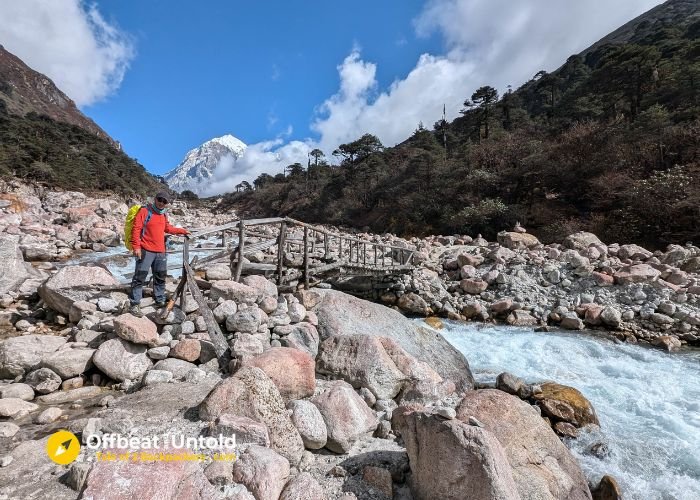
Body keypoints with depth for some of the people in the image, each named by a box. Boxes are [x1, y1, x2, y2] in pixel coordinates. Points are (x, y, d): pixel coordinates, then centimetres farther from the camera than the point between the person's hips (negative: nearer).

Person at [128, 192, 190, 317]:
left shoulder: (163, 215, 16)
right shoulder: (145, 211, -6)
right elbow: (136, 229, -13)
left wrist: (182, 231, 36)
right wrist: (136, 247, -20)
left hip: (161, 252, 8)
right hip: (146, 251, -7)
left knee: (161, 277, 14)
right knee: (140, 277, -7)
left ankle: (160, 301, 26)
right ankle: (134, 305, -1)